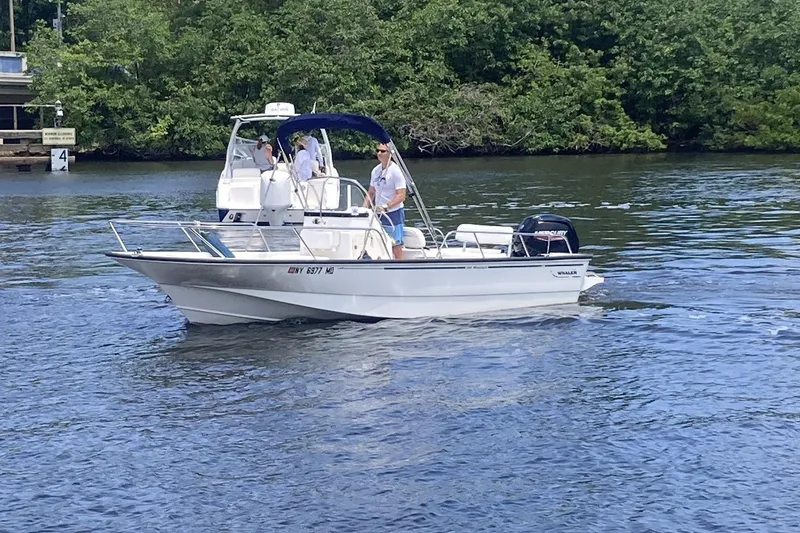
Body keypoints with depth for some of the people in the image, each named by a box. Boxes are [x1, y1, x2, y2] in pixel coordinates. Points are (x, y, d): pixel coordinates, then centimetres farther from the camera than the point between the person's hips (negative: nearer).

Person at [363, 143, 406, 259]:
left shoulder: (395, 171, -11)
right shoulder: (376, 170, 10)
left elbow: (401, 196, -17)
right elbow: (371, 193, 19)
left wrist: (386, 207, -26)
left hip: (393, 213, -7)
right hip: (379, 214, 7)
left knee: (396, 248, -7)